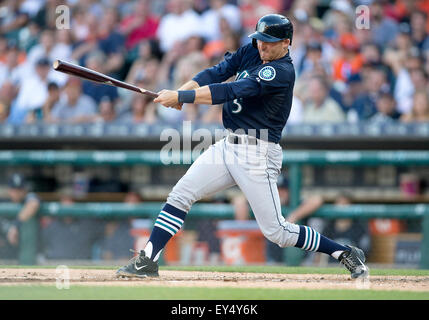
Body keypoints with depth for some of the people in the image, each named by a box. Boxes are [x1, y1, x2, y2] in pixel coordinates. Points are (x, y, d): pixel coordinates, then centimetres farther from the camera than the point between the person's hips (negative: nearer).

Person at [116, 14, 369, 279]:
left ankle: (346, 254, 9)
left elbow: (232, 91, -25)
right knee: (180, 194, -2)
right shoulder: (252, 51, 7)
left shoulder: (282, 72, -20)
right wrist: (183, 90, -19)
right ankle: (147, 262, 2)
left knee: (276, 232, -5)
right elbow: (218, 72, 0)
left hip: (257, 156, -8)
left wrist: (181, 97, -27)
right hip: (228, 146, 8)